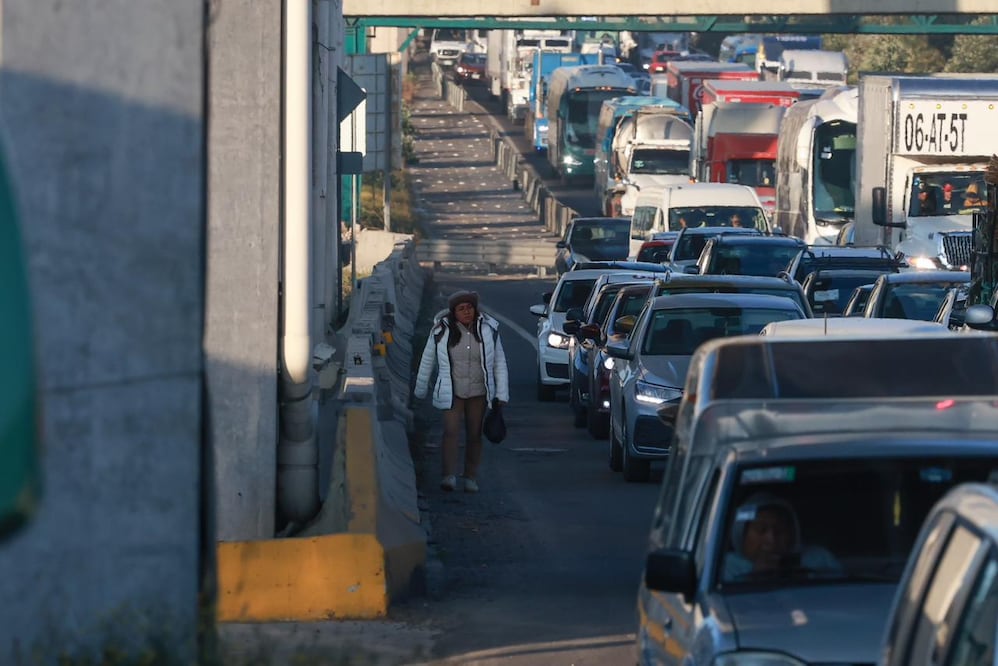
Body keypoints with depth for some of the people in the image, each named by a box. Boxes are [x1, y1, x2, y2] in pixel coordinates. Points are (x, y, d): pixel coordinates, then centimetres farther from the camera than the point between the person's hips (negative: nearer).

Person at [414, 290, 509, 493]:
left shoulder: (488, 329, -3)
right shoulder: (441, 330, -7)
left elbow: (499, 363, 4)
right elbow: (427, 360, 6)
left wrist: (502, 394, 1)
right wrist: (420, 390, 13)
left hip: (478, 392, 2)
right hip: (451, 392, -2)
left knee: (474, 435, 8)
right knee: (451, 431, -15)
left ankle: (471, 477, 18)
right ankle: (449, 476, -19)